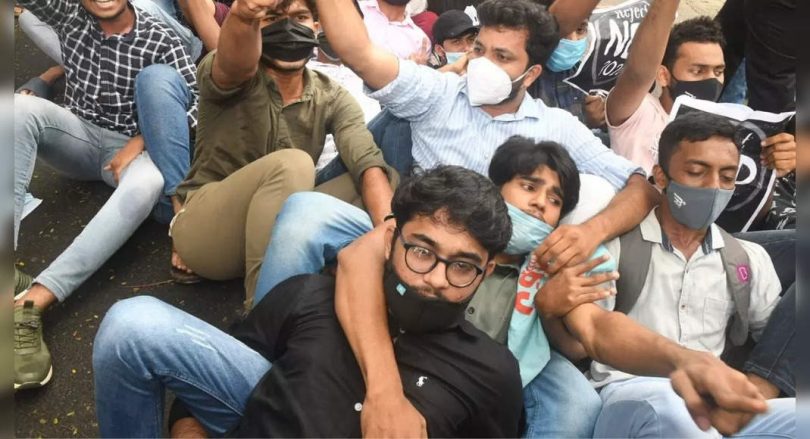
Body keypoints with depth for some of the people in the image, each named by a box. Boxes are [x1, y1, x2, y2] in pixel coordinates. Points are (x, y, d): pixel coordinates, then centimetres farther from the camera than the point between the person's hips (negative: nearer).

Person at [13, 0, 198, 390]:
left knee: (147, 183, -39)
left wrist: (139, 142, -19)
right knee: (20, 107, -28)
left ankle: (33, 300, -46)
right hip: (77, 137, 3)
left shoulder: (158, 39, -8)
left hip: (128, 148, -3)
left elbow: (195, 101, -11)